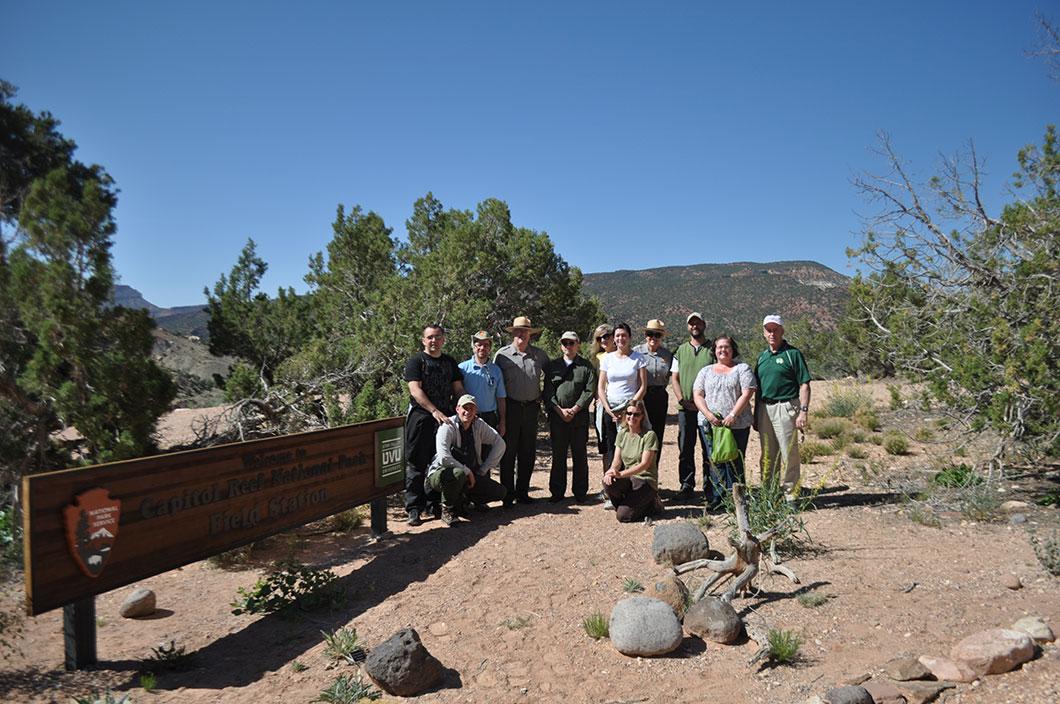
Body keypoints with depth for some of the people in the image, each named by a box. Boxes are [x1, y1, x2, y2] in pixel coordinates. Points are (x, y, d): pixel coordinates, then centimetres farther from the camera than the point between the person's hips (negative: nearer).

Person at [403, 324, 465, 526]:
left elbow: (458, 389, 17)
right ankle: (414, 508, -1)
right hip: (420, 417, -5)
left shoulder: (450, 362, 16)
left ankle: (433, 503, 19)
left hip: (444, 417, 5)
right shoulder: (416, 362, -1)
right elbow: (415, 390, -12)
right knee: (416, 464, -4)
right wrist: (434, 411, -21)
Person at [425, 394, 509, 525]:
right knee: (458, 474, -41)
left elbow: (500, 443, 5)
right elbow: (444, 458, -29)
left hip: (470, 475, 6)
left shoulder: (479, 425, -2)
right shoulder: (448, 427, -18)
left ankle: (462, 500, 11)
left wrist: (483, 470, -1)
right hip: (441, 473, -6)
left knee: (500, 491, -8)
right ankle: (447, 509, -14)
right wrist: (467, 471, -21)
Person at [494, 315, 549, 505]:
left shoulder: (539, 354, 8)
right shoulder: (502, 354, 0)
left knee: (527, 452, 9)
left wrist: (544, 397, 8)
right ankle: (507, 494, 8)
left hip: (531, 408, 3)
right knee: (508, 452, 0)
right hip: (510, 407, -3)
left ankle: (522, 492, 20)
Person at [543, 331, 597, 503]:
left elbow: (590, 391, -3)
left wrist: (574, 409, -11)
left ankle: (580, 492, 13)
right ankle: (557, 492, 13)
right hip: (557, 417, 1)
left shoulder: (586, 366, 5)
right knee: (558, 455, 5)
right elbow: (548, 392, 4)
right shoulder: (552, 366, 10)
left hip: (579, 417, -1)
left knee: (580, 455, 4)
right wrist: (560, 410, -8)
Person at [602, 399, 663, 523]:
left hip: (646, 481, -5)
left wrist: (621, 474, -32)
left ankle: (650, 504, 8)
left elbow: (644, 464, -19)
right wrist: (612, 471, -23)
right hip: (628, 478, 5)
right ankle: (626, 503, 1)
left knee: (623, 516, -20)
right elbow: (617, 460, 2)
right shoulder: (622, 433, 7)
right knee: (608, 482, -30)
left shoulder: (649, 435, -11)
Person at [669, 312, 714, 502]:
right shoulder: (681, 350, 13)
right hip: (685, 408, 3)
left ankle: (710, 490, 5)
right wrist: (682, 400, -4)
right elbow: (674, 378, 11)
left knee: (709, 449, -2)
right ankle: (687, 486, 15)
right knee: (685, 449, 6)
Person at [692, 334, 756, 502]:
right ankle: (719, 497, 6)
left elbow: (746, 394, -4)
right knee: (715, 462, 1)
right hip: (710, 424, 3)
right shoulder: (706, 371, 16)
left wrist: (732, 415, -14)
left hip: (737, 424, -2)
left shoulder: (742, 369, 7)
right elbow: (697, 395, 8)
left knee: (735, 462, -2)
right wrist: (708, 415, -9)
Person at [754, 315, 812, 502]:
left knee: (789, 454, -2)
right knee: (767, 455, 12)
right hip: (764, 408, 6)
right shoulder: (762, 356, 15)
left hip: (785, 408, -6)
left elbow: (804, 385, -7)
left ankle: (790, 494, 6)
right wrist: (755, 415, 17)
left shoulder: (793, 354, -4)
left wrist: (803, 411, -16)